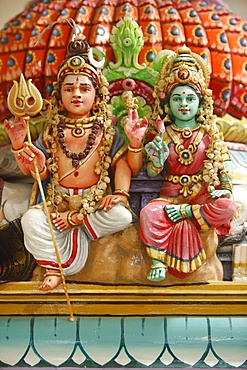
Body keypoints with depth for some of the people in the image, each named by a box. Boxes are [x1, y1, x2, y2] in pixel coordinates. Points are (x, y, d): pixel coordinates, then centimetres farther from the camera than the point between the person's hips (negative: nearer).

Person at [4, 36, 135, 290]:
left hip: (96, 202, 0)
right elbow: (41, 173, 0)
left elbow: (121, 163, -3)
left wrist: (120, 192, -20)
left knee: (121, 215, -29)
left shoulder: (107, 129, 3)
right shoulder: (52, 131, 5)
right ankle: (54, 266, -7)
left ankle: (74, 222, -6)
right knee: (31, 219, -29)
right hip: (57, 201, 0)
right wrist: (19, 146, -12)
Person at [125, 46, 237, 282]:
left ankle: (184, 213, -17)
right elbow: (151, 173, -1)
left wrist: (225, 188, -8)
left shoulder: (209, 133, 6)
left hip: (203, 194, 1)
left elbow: (223, 164, 8)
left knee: (227, 207, -32)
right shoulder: (162, 134, 3)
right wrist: (147, 146, -19)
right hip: (171, 195, -1)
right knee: (150, 212, -33)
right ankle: (158, 261, -20)